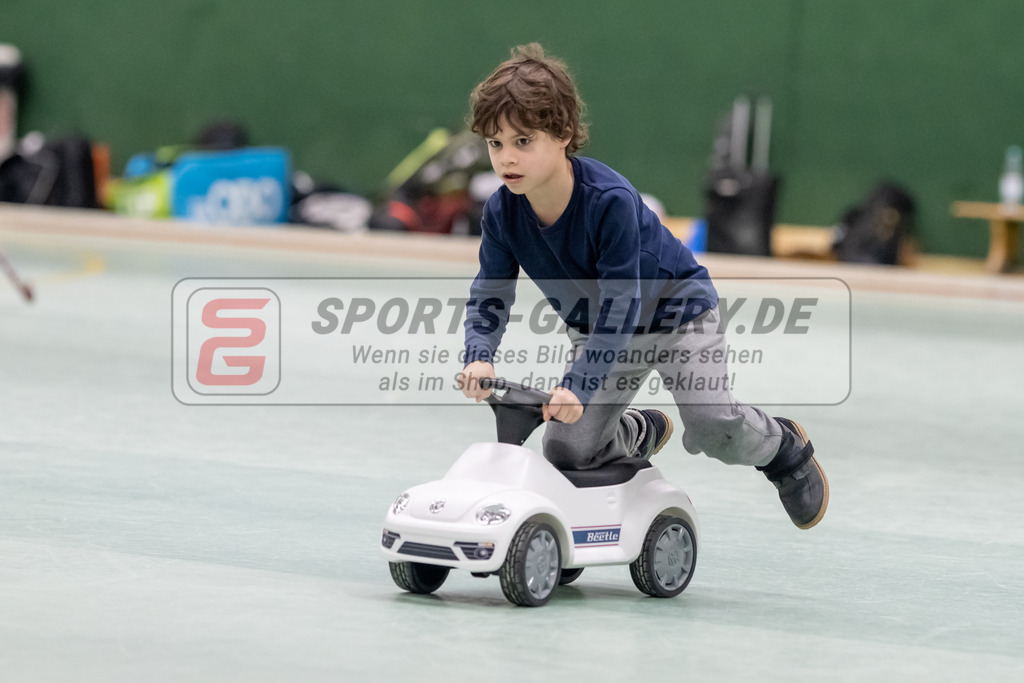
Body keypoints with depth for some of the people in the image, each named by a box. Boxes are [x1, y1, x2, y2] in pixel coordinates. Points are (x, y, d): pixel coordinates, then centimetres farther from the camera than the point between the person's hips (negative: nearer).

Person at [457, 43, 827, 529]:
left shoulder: (610, 201, -34)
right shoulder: (502, 213, -18)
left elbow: (621, 304, -35)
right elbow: (490, 296, -11)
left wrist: (579, 385, -43)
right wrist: (479, 356, -32)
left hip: (675, 306, -5)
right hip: (597, 329, 5)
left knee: (713, 427, -23)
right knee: (565, 451, -7)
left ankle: (783, 446, 12)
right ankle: (642, 433, 27)